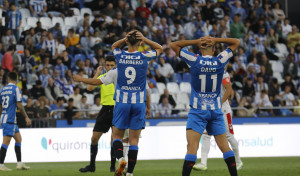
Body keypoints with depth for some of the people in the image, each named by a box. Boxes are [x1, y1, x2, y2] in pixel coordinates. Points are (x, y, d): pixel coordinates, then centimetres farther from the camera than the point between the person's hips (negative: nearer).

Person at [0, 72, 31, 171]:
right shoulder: (16, 89, -8)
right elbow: (19, 105, -14)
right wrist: (26, 117, -7)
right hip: (10, 119, -8)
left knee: (18, 138, 14)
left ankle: (19, 163, 13)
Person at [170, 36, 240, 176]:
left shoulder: (194, 60, -8)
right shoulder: (220, 61, -2)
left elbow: (173, 45, 3)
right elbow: (236, 42, 13)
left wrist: (196, 42, 0)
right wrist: (215, 40, 2)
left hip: (198, 111, -3)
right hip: (216, 110, 3)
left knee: (192, 146, -11)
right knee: (224, 146, 10)